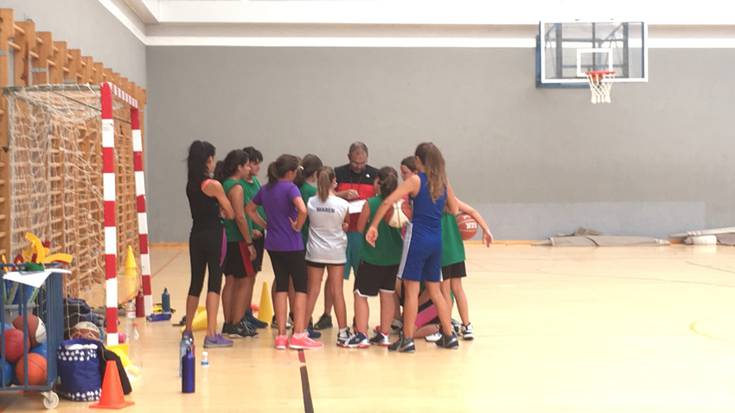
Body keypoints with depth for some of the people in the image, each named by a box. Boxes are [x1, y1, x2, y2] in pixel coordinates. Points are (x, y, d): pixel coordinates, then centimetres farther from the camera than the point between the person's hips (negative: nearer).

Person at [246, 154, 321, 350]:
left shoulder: (266, 189, 8)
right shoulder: (290, 188, -13)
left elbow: (250, 209, 19)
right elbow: (302, 210, -31)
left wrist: (265, 225, 14)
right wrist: (298, 226, -14)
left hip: (273, 244, 6)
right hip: (292, 245, -6)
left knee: (281, 286, 10)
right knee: (300, 287, 2)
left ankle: (281, 335, 9)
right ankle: (299, 335, -3)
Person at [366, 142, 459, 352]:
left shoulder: (415, 180, -8)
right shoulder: (444, 182, 7)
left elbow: (387, 202, -15)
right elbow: (454, 209, 18)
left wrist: (373, 226, -9)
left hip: (417, 238, -5)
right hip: (437, 240, 6)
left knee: (411, 290, 0)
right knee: (435, 290, 17)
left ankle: (407, 339, 2)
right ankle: (449, 335, 19)